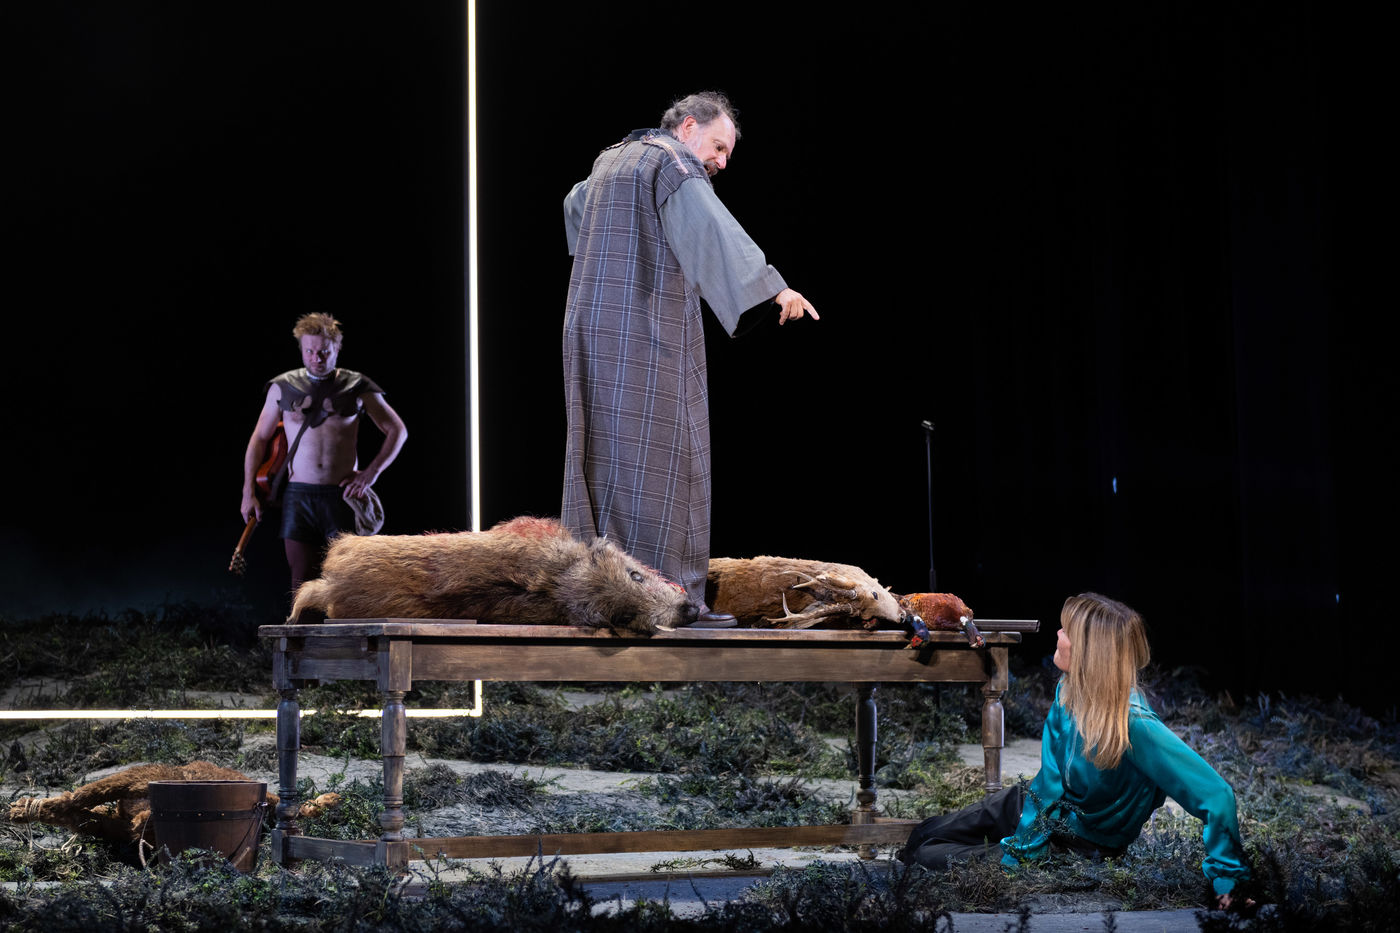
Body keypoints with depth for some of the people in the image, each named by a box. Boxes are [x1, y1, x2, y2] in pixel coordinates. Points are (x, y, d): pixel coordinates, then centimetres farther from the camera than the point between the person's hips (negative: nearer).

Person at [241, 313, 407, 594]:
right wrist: (249, 492, 8)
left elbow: (397, 431, 11)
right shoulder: (283, 387, 8)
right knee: (302, 582, -2)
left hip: (342, 496, -1)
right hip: (299, 496, 1)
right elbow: (260, 439, 15)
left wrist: (371, 472, -1)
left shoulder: (356, 387, 5)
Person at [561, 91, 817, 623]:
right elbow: (714, 229, -25)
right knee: (657, 459, -9)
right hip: (649, 336, -9)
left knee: (604, 455, 8)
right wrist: (773, 287, -34)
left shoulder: (610, 161, 21)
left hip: (594, 333, 9)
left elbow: (575, 205, 42)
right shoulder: (674, 165, -8)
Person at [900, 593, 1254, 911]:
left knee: (930, 860, -8)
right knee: (925, 835, 11)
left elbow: (1215, 794, -39)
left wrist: (1227, 880, -33)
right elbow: (1049, 779, -11)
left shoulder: (1134, 725, -38)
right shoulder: (1068, 692, -15)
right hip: (1044, 810, 6)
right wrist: (1015, 853, -15)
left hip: (1081, 843, -6)